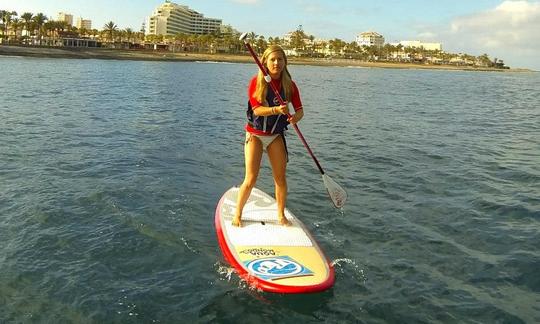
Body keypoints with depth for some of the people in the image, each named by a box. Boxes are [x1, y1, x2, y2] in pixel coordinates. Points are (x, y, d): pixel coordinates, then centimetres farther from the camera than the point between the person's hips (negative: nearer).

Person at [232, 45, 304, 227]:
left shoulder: (289, 85, -2)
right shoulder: (256, 82, -10)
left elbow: (300, 110, -6)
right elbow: (256, 110, -19)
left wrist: (295, 117, -30)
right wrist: (276, 110, -35)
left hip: (276, 136, 3)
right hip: (255, 135, -3)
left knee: (280, 178, 4)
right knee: (251, 180, -5)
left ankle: (281, 216, 21)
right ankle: (237, 214, 14)